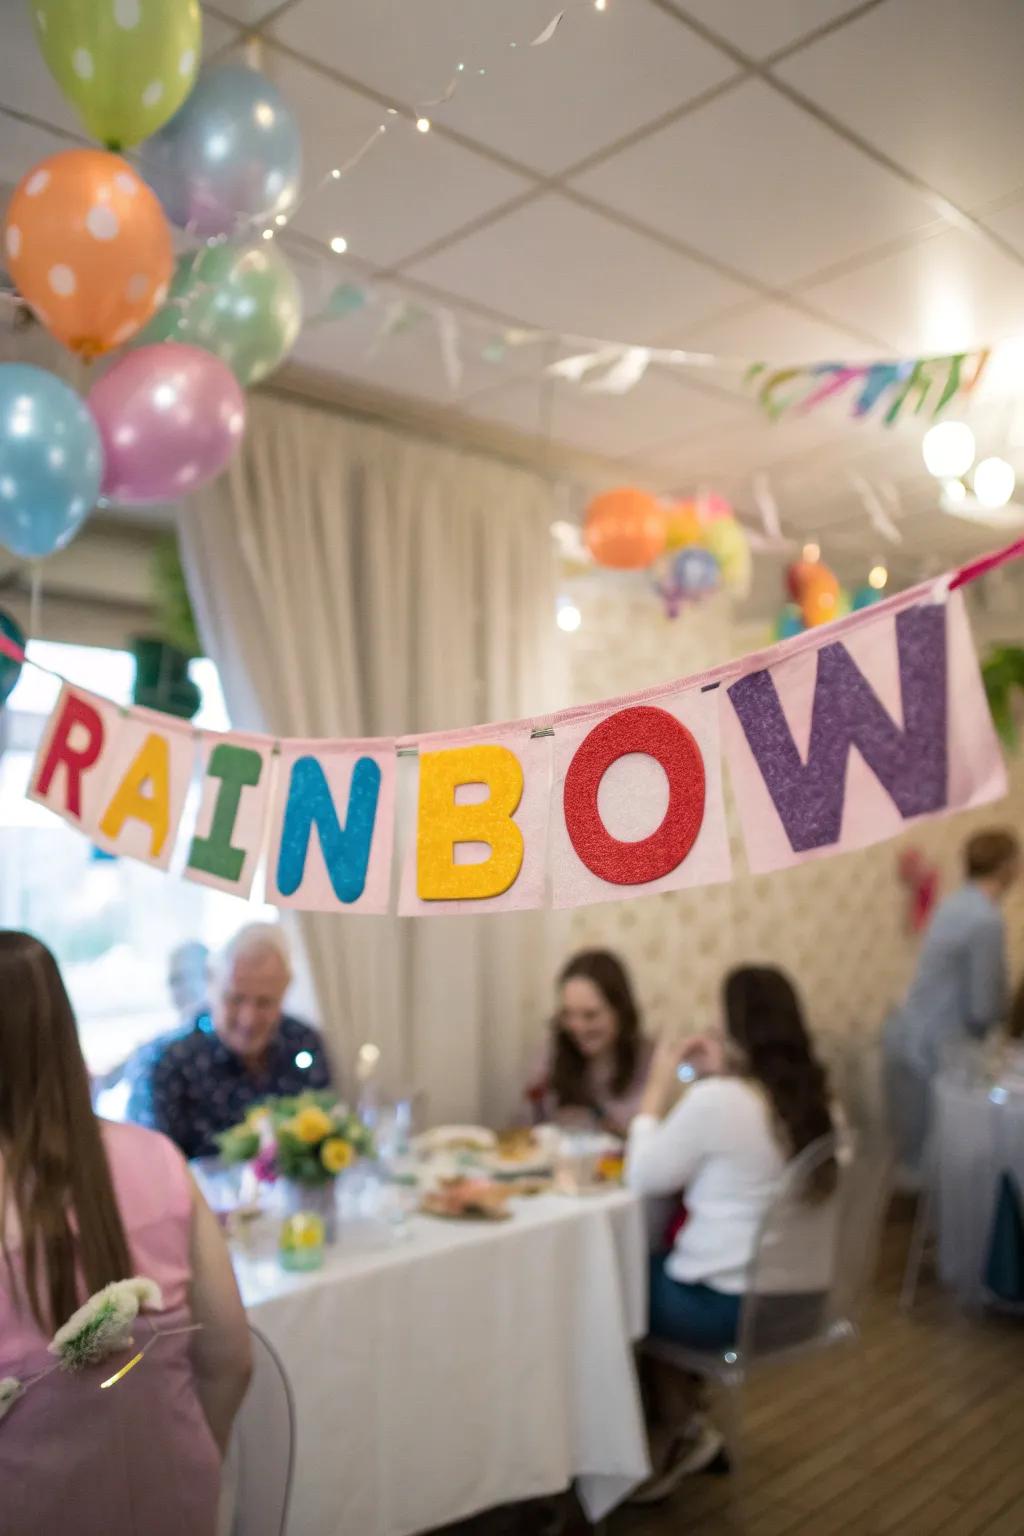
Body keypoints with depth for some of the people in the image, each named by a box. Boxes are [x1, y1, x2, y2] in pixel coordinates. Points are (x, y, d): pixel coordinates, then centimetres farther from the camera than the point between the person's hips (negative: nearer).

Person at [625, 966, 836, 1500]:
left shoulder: (717, 1100, -25)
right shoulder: (810, 1095, -1)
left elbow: (644, 1177, -13)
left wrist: (660, 1086, -6)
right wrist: (719, 1078, 6)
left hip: (724, 1305, -7)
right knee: (650, 1262, 24)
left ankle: (673, 1427, 25)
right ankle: (675, 1424, 27)